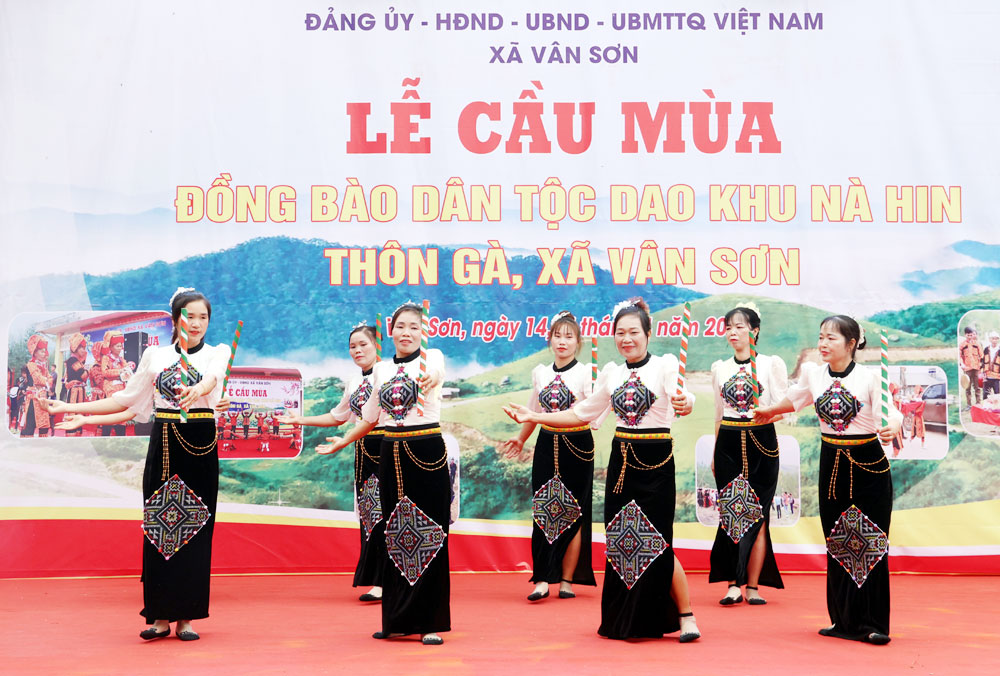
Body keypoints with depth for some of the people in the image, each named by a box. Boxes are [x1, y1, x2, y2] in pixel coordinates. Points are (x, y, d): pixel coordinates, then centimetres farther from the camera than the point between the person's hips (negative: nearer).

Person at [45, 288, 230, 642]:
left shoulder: (218, 353, 5)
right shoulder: (155, 356, 11)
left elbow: (212, 378, -18)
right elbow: (127, 400, 16)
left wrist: (197, 389, -43)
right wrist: (72, 408, 13)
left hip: (199, 447, -2)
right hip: (163, 445, 2)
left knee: (194, 527, -2)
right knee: (158, 526, -1)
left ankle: (187, 617, 3)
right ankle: (161, 615, 6)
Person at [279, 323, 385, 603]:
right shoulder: (354, 383, 17)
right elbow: (337, 417, 28)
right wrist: (300, 420, 24)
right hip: (364, 453, 7)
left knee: (384, 513, -12)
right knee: (369, 513, 5)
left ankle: (383, 582, -12)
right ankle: (379, 579, 10)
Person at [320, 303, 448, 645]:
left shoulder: (432, 357, -2)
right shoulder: (381, 369, 11)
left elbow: (435, 371, -28)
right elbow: (371, 417, 22)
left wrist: (430, 377, -51)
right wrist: (343, 441, 27)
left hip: (427, 453, -5)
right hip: (391, 456, 5)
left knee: (430, 537, -4)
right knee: (396, 537, 8)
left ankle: (430, 622, 2)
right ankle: (398, 620, 16)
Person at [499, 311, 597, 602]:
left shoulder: (584, 372, -3)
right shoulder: (540, 373, 9)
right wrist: (521, 439, 28)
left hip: (577, 446, -3)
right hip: (547, 446, 3)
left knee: (572, 513, 0)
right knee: (543, 512, -2)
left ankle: (567, 580, 8)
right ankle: (542, 580, -1)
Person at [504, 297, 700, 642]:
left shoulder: (665, 365, -6)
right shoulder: (611, 373, 8)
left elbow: (681, 398, -25)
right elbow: (582, 413, 16)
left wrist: (683, 404, -50)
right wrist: (532, 416, 10)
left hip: (655, 462, -5)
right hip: (621, 460, 5)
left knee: (657, 543, -7)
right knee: (621, 540, 6)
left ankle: (686, 616, 9)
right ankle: (626, 622, 18)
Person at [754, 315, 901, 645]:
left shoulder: (869, 377, -12)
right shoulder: (813, 373, 1)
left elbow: (892, 412, -20)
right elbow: (795, 399, 22)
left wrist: (891, 428, -42)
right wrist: (769, 411, 34)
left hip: (868, 464, -4)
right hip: (832, 465, 5)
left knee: (871, 543, -4)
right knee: (837, 543, 9)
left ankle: (873, 624, 2)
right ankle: (844, 621, 17)